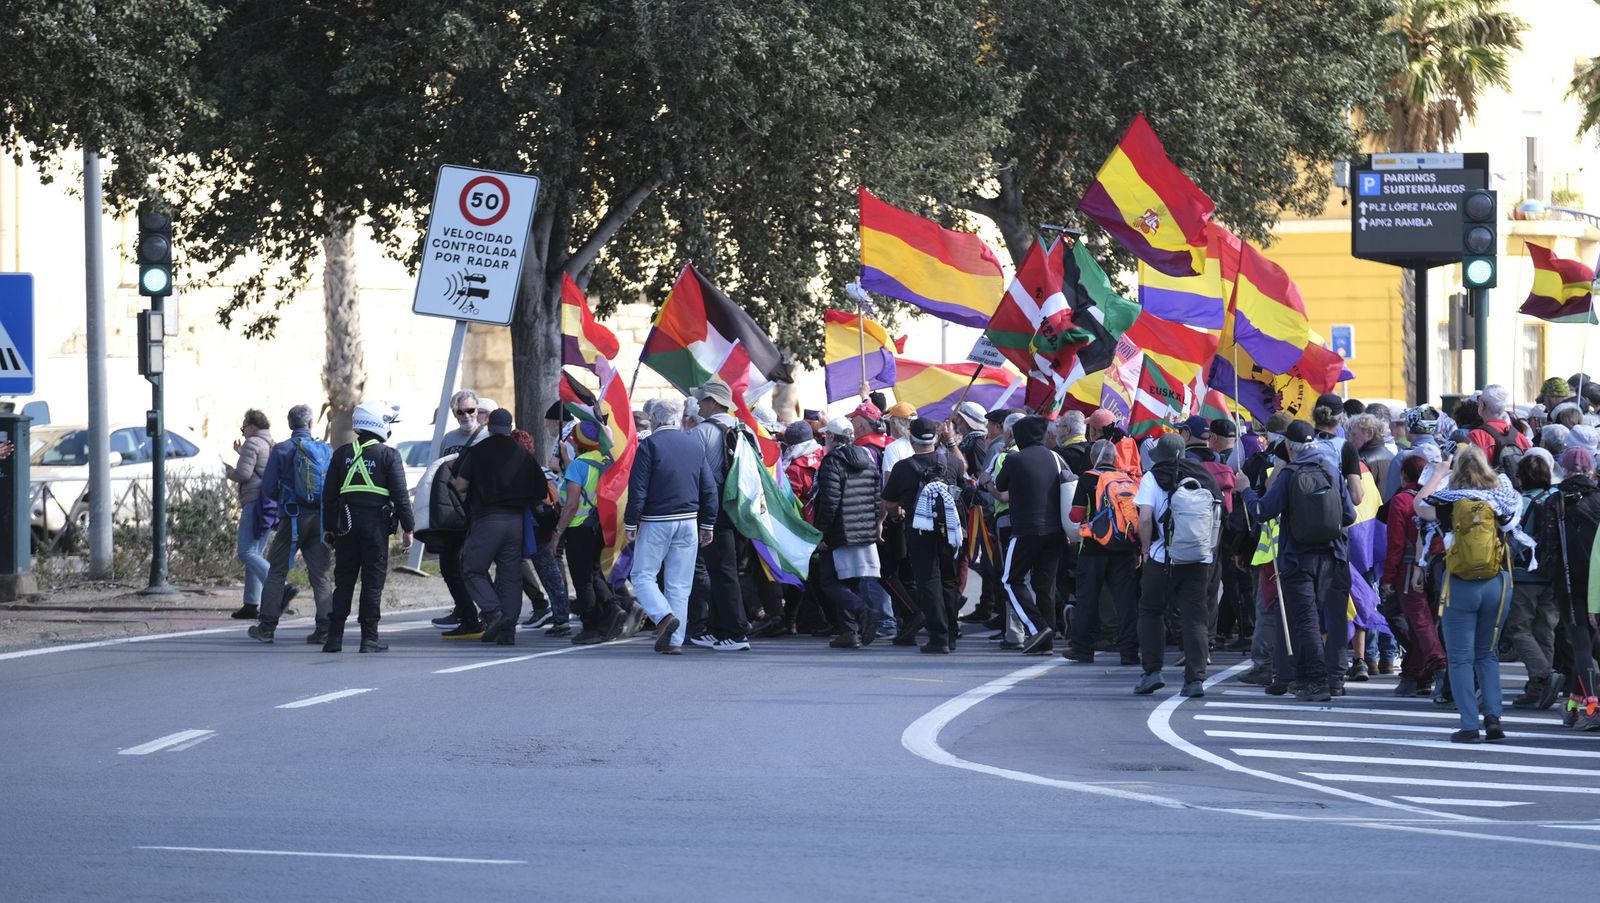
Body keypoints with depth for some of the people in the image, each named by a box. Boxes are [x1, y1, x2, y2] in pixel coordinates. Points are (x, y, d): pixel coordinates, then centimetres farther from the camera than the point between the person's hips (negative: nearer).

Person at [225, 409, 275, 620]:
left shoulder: (252, 444, -7)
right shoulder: (271, 445, 21)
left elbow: (243, 474, -16)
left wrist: (228, 470, 5)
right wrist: (242, 453, 37)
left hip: (255, 502, -10)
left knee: (247, 553, -15)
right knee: (254, 554, 11)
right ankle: (252, 604, 8)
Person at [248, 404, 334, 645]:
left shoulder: (281, 450, -4)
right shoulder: (326, 451, 4)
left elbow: (268, 489, -2)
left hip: (292, 518, -3)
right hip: (320, 518, 3)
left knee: (276, 571, 6)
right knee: (321, 573, 6)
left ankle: (267, 627, 6)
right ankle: (324, 628, 1)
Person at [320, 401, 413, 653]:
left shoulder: (342, 453, 7)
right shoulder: (389, 456, -4)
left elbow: (329, 494, 9)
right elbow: (400, 495, -7)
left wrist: (329, 528, 15)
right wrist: (407, 528, 0)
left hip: (347, 525, 3)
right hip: (377, 524, -3)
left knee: (344, 580, 8)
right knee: (373, 581, 1)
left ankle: (334, 637, 5)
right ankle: (369, 638, 0)